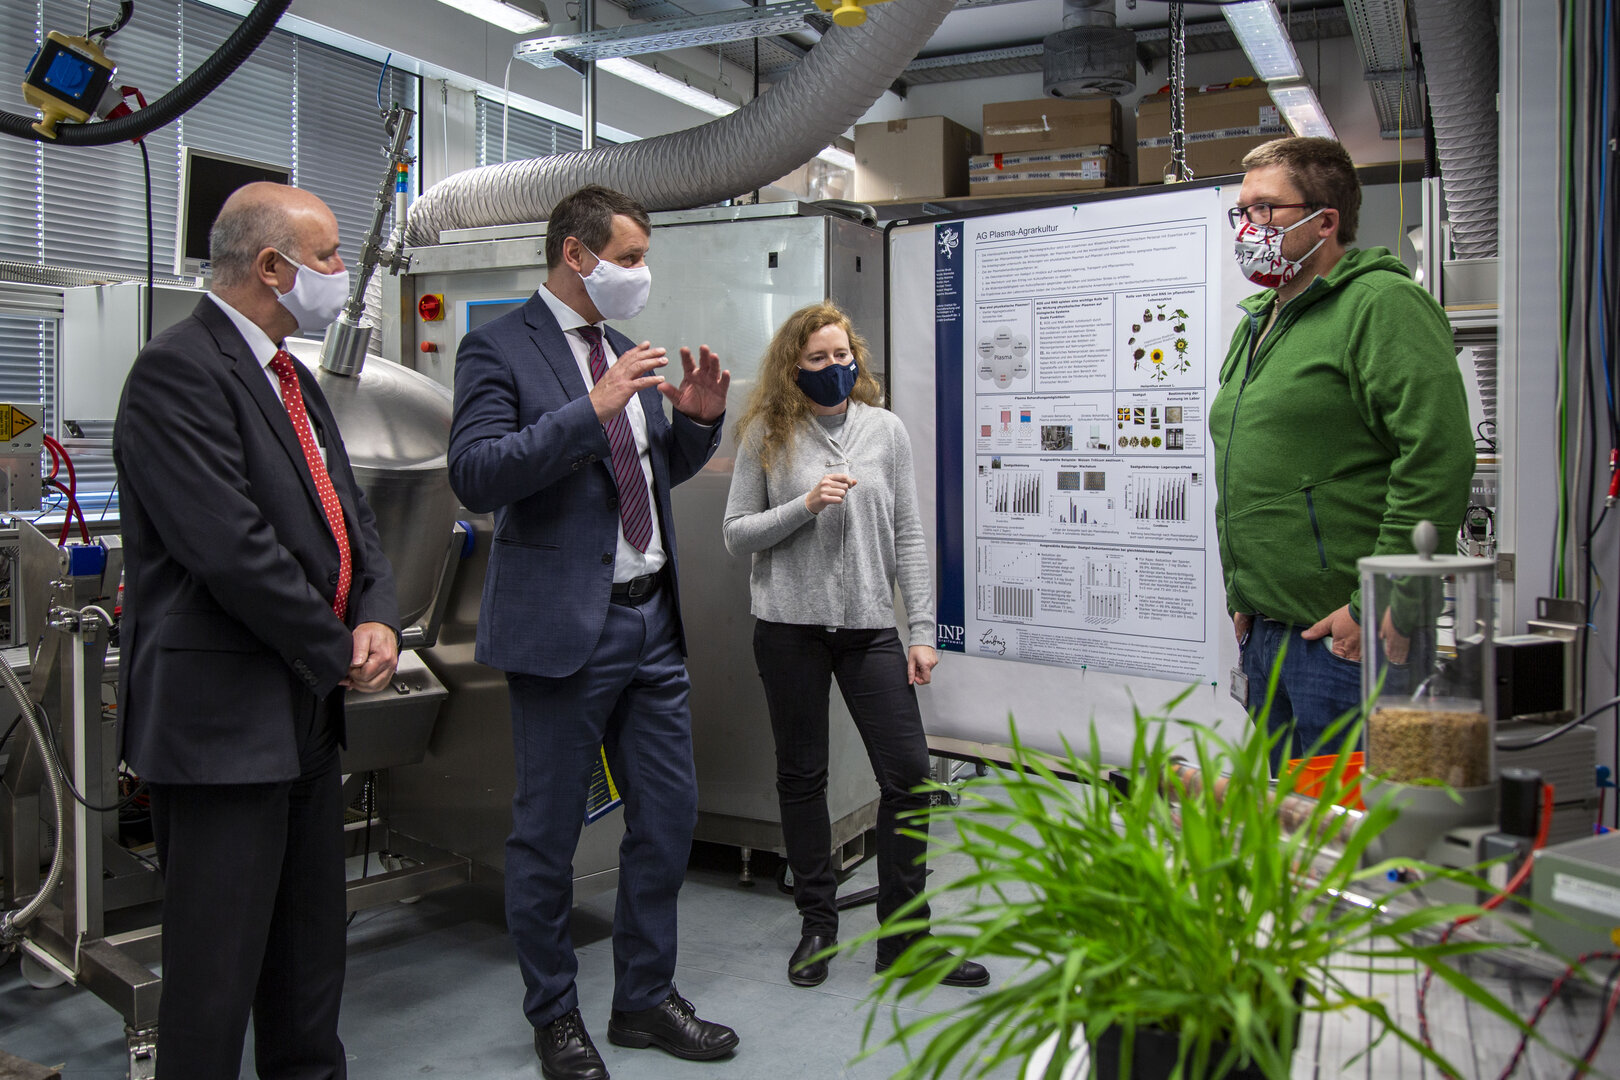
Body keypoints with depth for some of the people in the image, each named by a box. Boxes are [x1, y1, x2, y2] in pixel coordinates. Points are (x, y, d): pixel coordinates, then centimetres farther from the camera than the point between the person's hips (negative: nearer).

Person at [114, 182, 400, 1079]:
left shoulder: (291, 378, 15)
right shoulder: (178, 371, -15)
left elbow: (347, 511, 16)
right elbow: (234, 550, -23)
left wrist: (377, 617, -3)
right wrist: (340, 656, -13)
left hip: (305, 707, 9)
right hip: (223, 714, -9)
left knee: (310, 947, 20)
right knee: (217, 969, 2)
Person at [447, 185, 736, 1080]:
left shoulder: (623, 352, 15)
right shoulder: (499, 349, -7)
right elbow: (475, 477, -20)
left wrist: (699, 419, 3)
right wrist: (591, 411, -26)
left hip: (650, 617, 7)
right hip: (563, 626, -7)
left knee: (669, 814, 12)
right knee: (547, 835, 7)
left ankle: (646, 999, 29)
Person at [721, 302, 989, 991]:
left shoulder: (885, 429, 6)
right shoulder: (767, 435, 1)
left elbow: (908, 536, 6)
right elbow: (736, 535, 1)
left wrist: (922, 631, 2)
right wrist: (805, 505, -15)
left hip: (869, 625, 1)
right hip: (790, 626, -1)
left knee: (909, 773, -2)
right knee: (801, 776, 9)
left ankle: (904, 936, 14)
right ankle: (817, 922, 27)